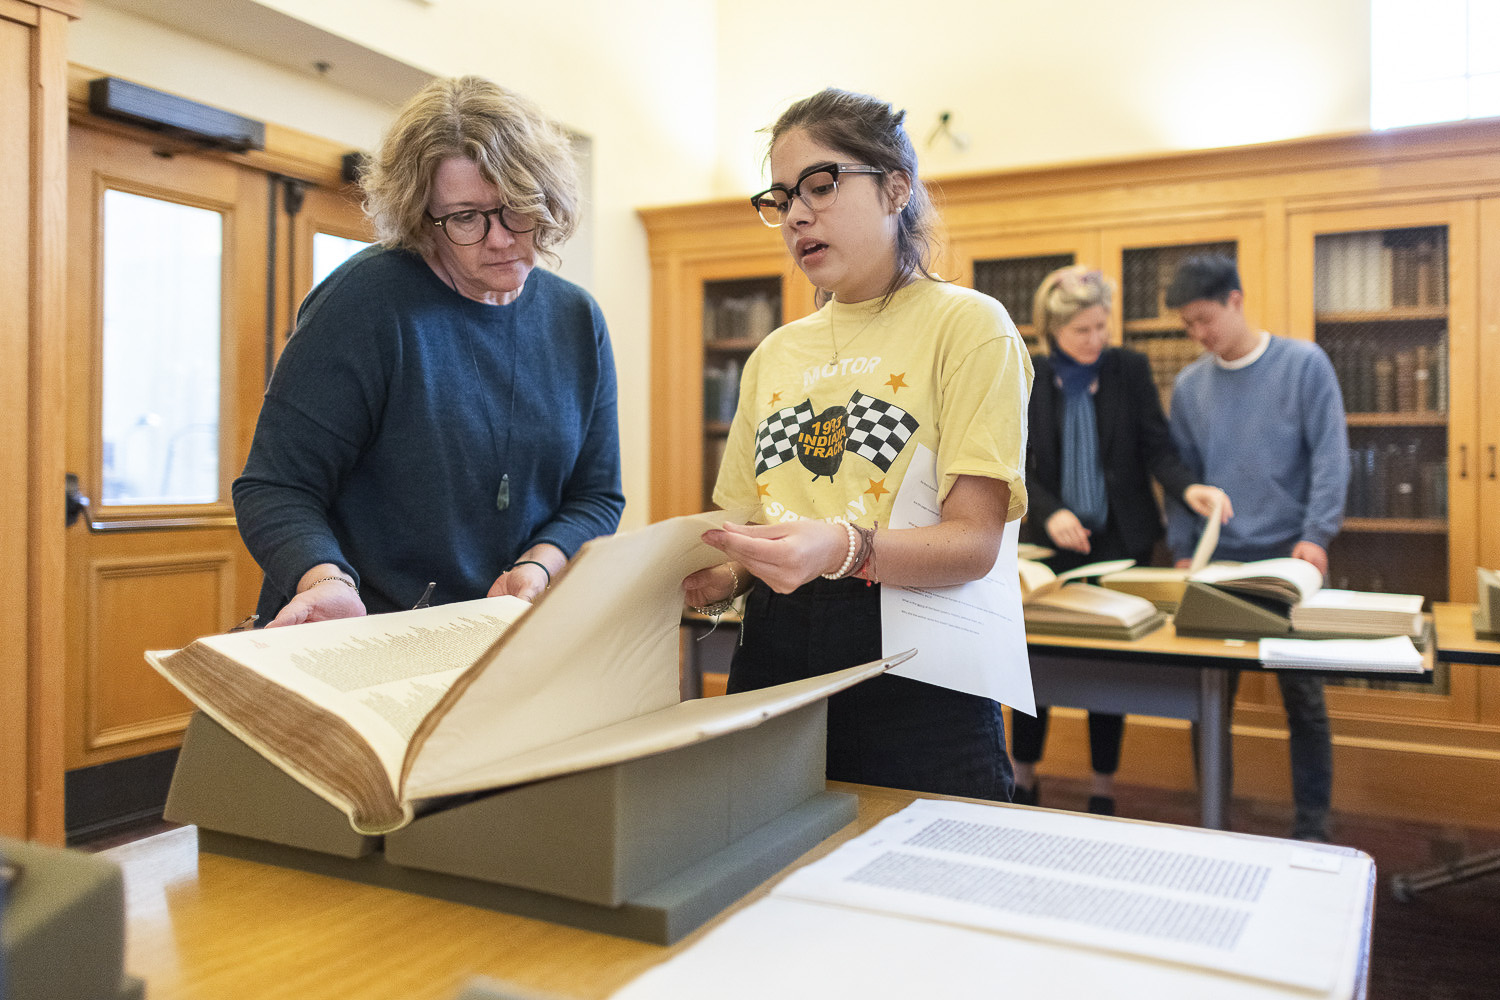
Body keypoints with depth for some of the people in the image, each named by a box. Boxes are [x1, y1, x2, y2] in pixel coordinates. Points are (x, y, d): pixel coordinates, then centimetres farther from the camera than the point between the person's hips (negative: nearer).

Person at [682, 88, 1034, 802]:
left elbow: (973, 540, -12)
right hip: (774, 659, 5)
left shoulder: (968, 325, -3)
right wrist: (722, 576, -7)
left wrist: (845, 548, -29)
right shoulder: (774, 355, 14)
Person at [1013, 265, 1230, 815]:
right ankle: (1023, 781, 25)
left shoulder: (1130, 368, 0)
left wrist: (1187, 487, -22)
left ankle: (1103, 794, 20)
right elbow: (1015, 463, -2)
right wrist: (1050, 512, -18)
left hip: (1121, 541, 0)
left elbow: (1156, 447, -3)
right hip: (1048, 541, 0)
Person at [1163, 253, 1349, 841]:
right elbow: (1181, 472, 9)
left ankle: (1311, 824, 17)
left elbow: (1330, 456, -7)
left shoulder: (1303, 364, -2)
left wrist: (1315, 535, -17)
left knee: (1302, 694, 3)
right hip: (1216, 561, 3)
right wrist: (1182, 550, 1)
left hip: (1289, 557, -3)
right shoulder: (1188, 386, 7)